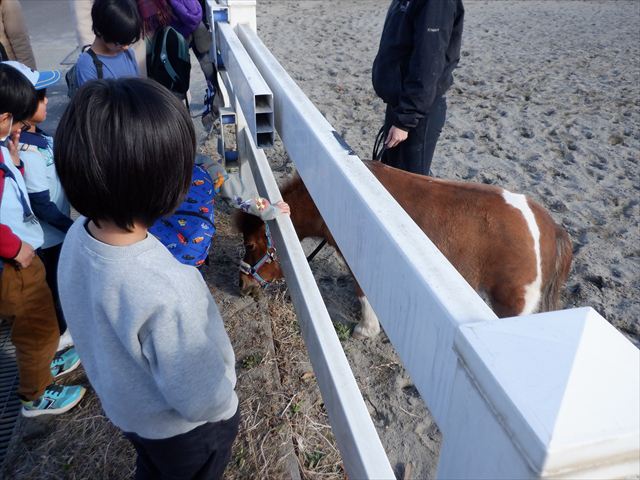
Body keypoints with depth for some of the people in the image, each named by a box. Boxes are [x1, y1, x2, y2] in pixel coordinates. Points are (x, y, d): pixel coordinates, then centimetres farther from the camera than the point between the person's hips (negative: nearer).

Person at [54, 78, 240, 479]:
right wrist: (225, 402, -8)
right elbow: (203, 401, -30)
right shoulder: (169, 292, -44)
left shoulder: (78, 236, -21)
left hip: (123, 406, 5)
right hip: (183, 429, -5)